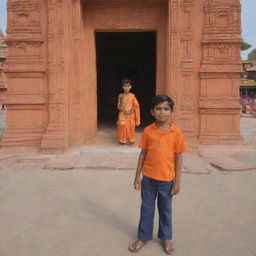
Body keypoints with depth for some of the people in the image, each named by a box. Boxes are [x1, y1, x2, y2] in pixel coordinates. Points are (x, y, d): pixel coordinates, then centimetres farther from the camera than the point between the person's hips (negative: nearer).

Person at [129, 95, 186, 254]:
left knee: (165, 210, 16)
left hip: (166, 179, -1)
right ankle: (143, 237, 33)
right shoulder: (148, 131, -6)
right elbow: (143, 154, 1)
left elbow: (178, 157, -5)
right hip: (148, 178, 1)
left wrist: (177, 181, -4)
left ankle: (166, 238, 37)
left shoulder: (176, 132, -9)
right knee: (146, 208, 15)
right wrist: (137, 176, 2)